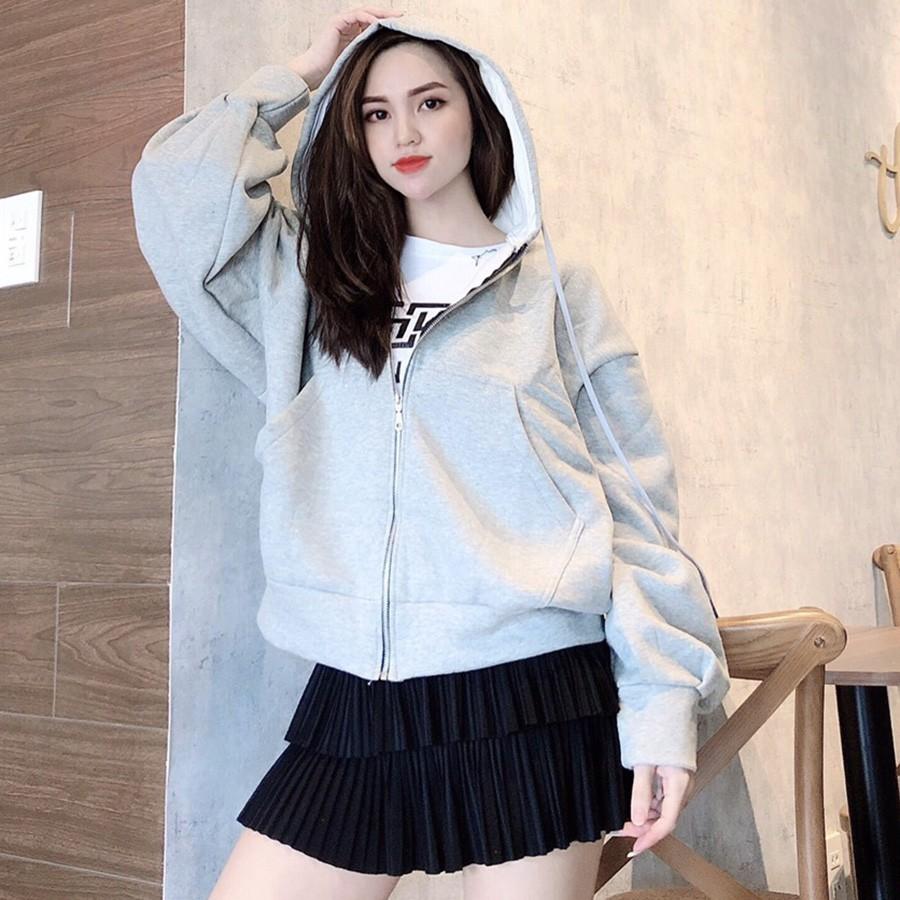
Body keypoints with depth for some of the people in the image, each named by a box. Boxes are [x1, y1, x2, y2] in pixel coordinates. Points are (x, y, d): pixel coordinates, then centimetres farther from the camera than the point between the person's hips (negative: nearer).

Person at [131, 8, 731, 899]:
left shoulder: (558, 292, 5)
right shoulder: (313, 283, 13)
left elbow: (634, 509, 2)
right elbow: (177, 188, 0)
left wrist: (664, 700, -5)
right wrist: (300, 76, 11)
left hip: (528, 701, -2)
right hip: (350, 704, 3)